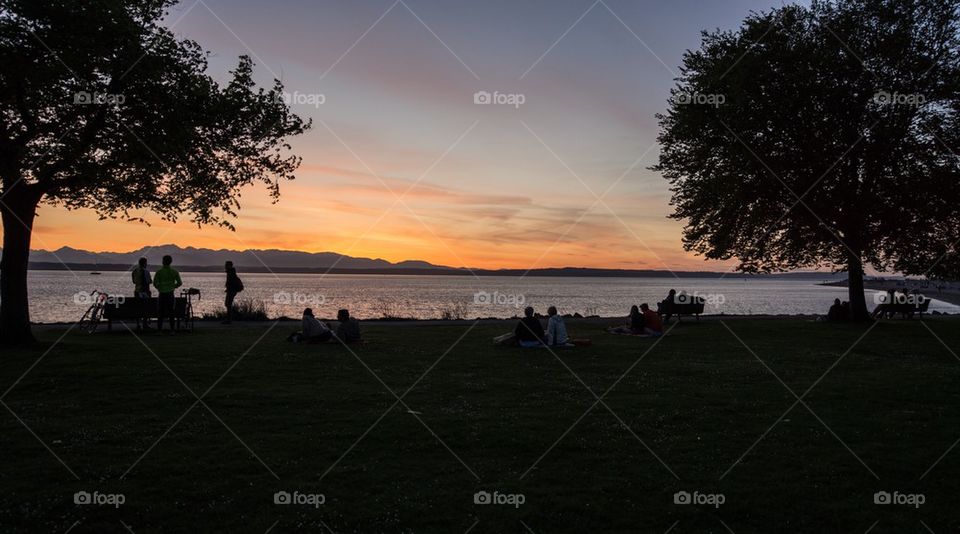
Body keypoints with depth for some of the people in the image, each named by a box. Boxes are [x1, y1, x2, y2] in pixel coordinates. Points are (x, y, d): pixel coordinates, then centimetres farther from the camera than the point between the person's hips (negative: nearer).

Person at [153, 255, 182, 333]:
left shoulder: (159, 272, -6)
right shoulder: (174, 272, -1)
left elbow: (155, 283, -9)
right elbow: (180, 283, 0)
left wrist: (159, 288, 10)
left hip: (162, 294, -1)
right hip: (171, 294, 1)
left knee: (161, 312, 6)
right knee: (171, 312, 8)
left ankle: (159, 329, 3)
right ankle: (172, 330, 7)